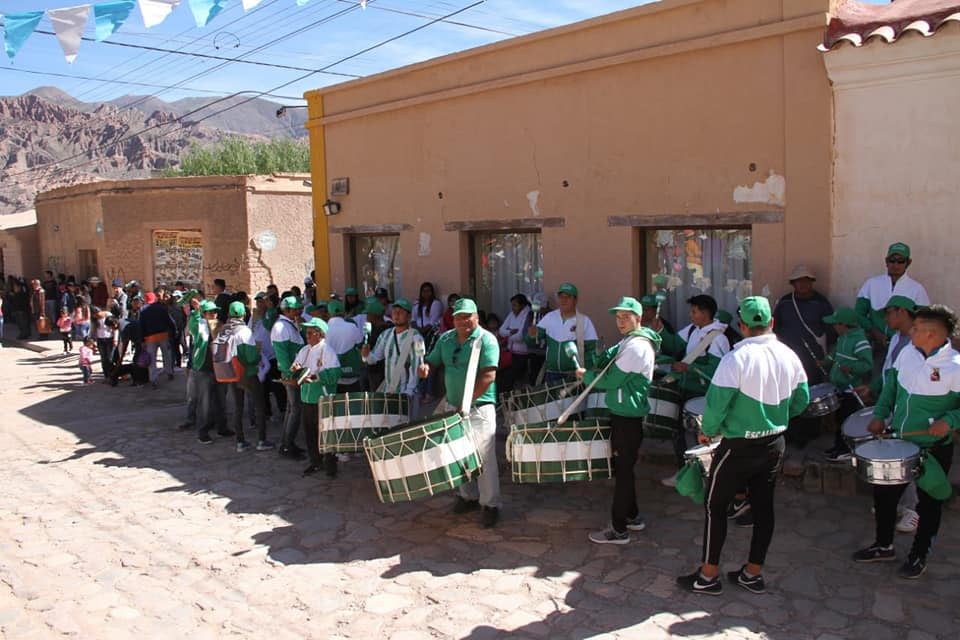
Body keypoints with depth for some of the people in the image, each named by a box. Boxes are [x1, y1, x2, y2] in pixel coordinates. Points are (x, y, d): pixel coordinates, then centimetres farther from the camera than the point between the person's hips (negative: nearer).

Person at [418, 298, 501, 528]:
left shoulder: (486, 340, -11)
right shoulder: (446, 339, 9)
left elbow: (488, 376, -18)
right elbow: (432, 360, 15)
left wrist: (467, 401, -24)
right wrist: (425, 366, -11)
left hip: (479, 407, -6)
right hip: (453, 406, 7)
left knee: (483, 457, -7)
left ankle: (490, 505, 3)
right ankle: (468, 496, 31)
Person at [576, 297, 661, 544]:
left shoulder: (636, 346, -19)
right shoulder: (629, 342, 14)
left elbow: (611, 381, -18)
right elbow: (614, 371, 19)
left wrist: (586, 375, -3)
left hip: (627, 417, -10)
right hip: (623, 413, 10)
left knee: (623, 470, -2)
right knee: (623, 467, 19)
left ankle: (619, 530, 6)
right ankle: (632, 516, 32)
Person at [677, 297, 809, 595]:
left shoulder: (736, 359, -21)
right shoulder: (789, 356, -1)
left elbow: (716, 403, -20)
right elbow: (801, 400, 9)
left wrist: (707, 431, -2)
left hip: (739, 447, -6)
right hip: (775, 445, 6)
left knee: (715, 506, 7)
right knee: (763, 506, 15)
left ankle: (709, 576, 14)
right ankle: (753, 573, 26)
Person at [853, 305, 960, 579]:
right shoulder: (907, 353, -3)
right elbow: (892, 382, 12)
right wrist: (880, 415, 6)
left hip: (933, 449, -6)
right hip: (898, 442, 6)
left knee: (928, 505, 11)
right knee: (884, 493, 16)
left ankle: (919, 557, 31)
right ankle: (883, 546, 36)